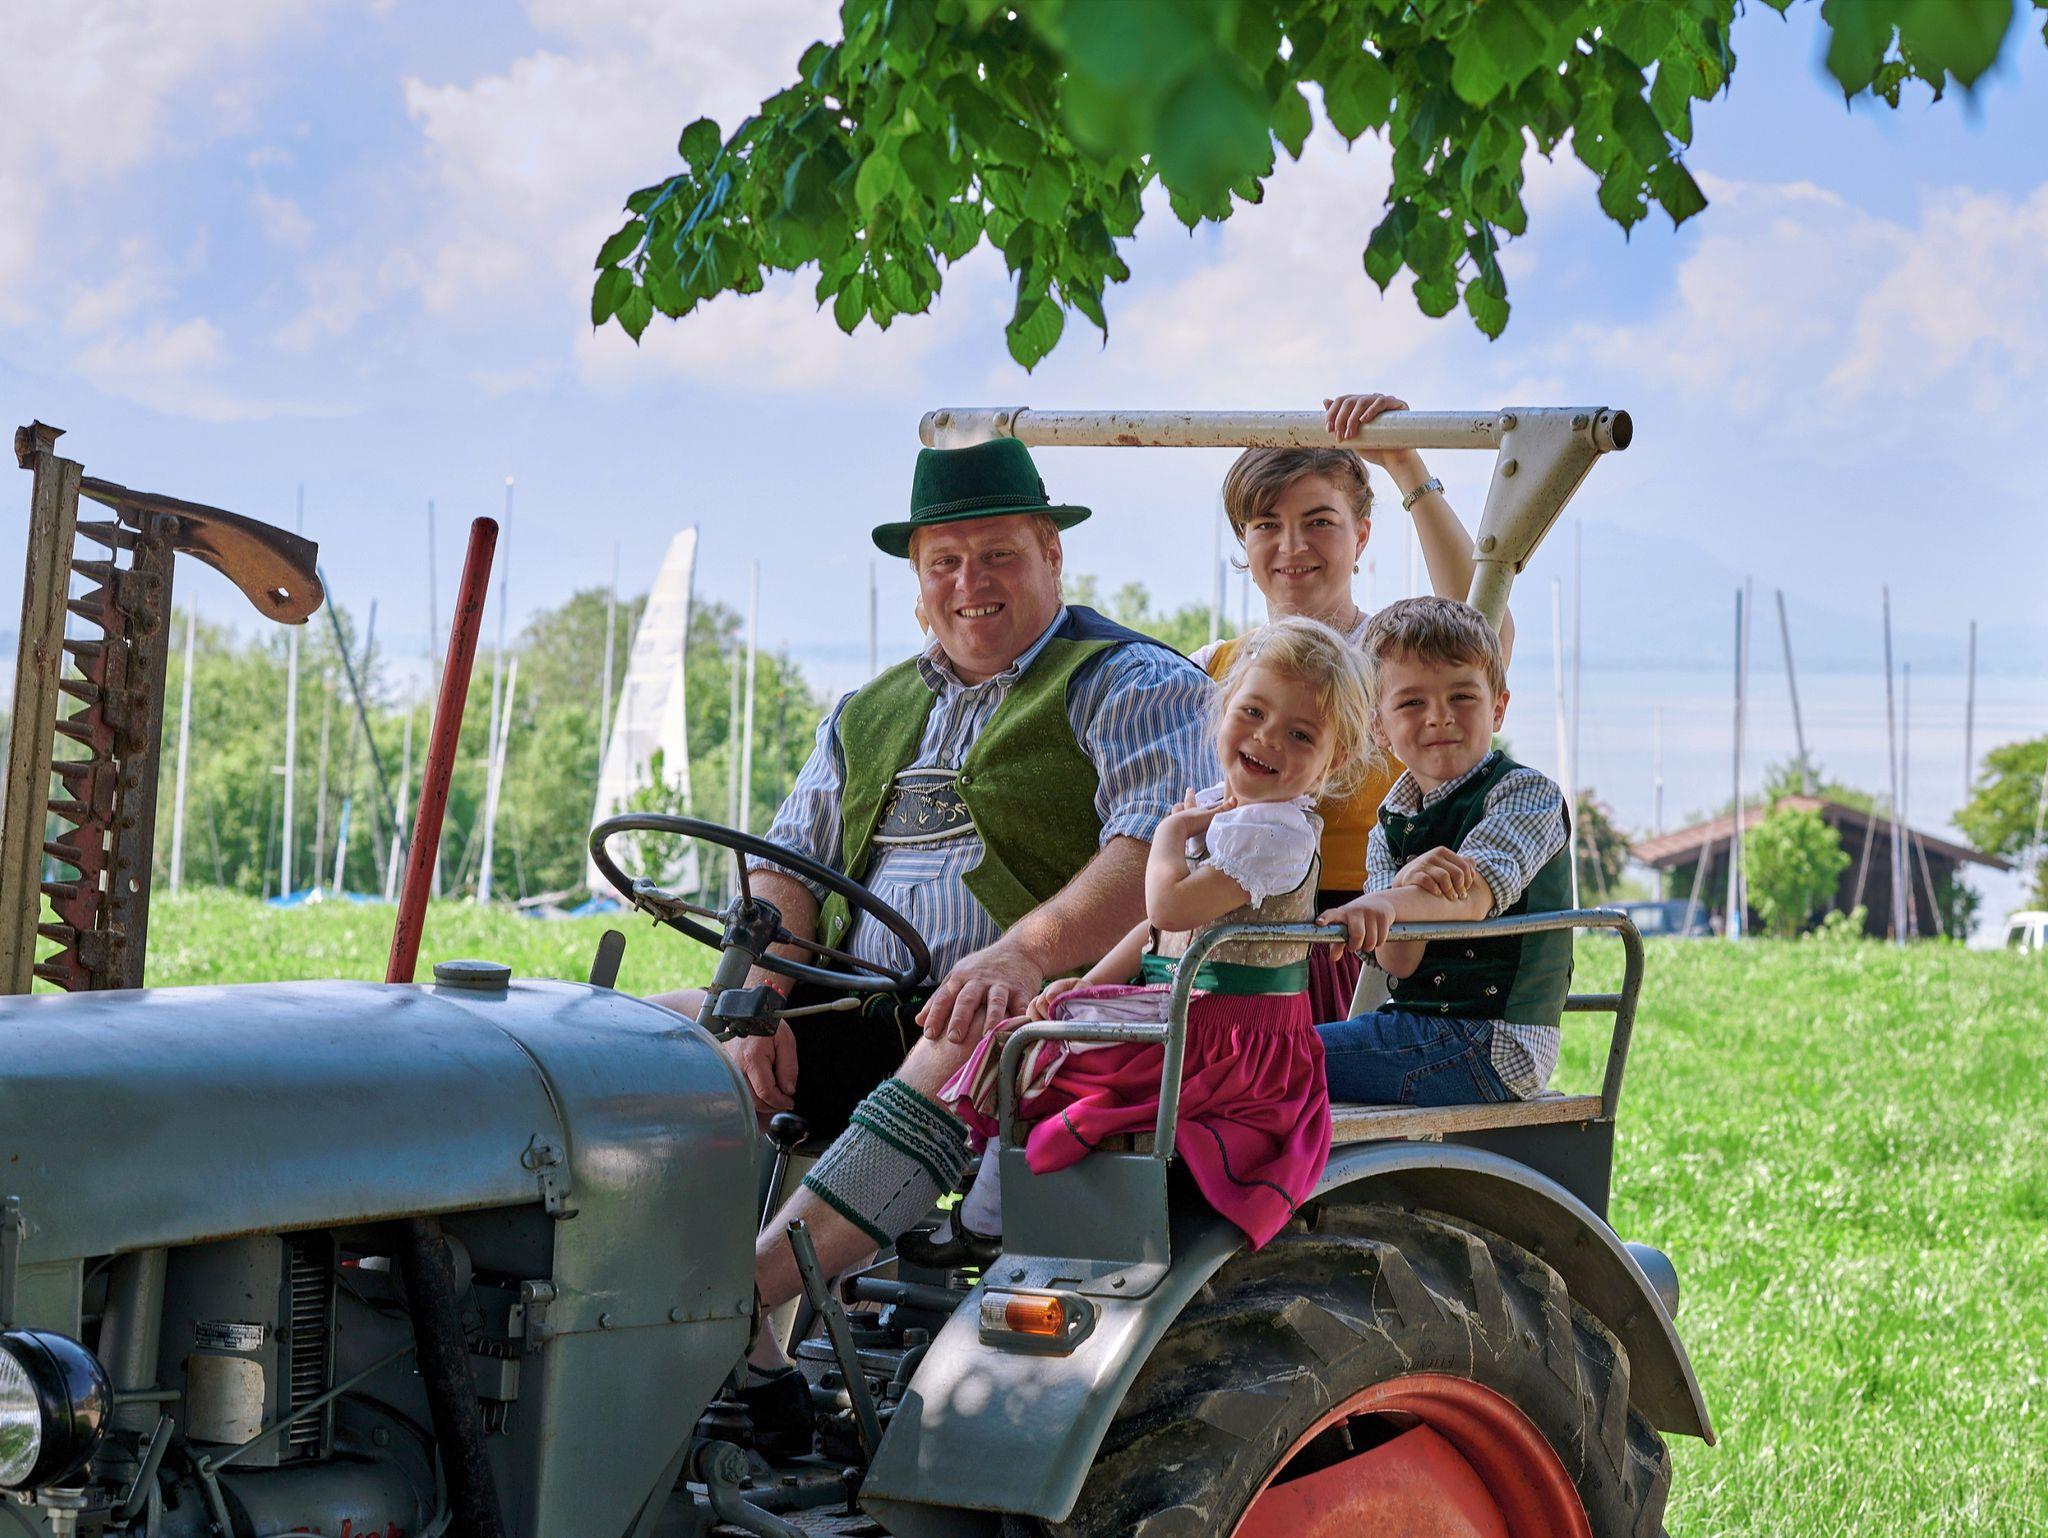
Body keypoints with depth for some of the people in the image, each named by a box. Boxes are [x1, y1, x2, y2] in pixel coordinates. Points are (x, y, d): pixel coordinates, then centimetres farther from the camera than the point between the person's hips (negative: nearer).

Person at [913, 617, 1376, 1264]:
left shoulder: (1278, 831, -20)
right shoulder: (1213, 806, 13)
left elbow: (1171, 904, -29)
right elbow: (1162, 923, 18)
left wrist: (1171, 832, -11)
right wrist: (1087, 984, 6)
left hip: (1229, 1036, -10)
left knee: (1032, 1051, -8)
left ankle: (980, 1225, 3)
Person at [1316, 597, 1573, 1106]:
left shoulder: (1527, 793, -7)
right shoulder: (1390, 827, 11)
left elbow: (1476, 894, -27)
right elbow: (1397, 962, -3)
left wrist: (1386, 904, -47)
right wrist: (1408, 888, -27)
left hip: (1493, 1047, -8)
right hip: (1416, 1022, 8)